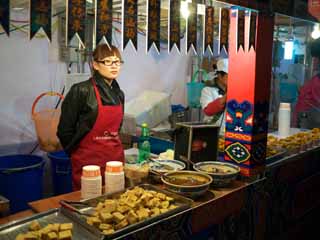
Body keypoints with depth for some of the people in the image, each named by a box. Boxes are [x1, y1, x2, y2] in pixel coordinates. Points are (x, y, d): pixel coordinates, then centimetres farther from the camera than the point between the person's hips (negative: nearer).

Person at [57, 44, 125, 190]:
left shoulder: (119, 94, 8)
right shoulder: (81, 91, -13)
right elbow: (64, 130, -8)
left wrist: (112, 149, 16)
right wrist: (79, 154, 4)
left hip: (116, 158, 6)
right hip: (89, 161, -6)